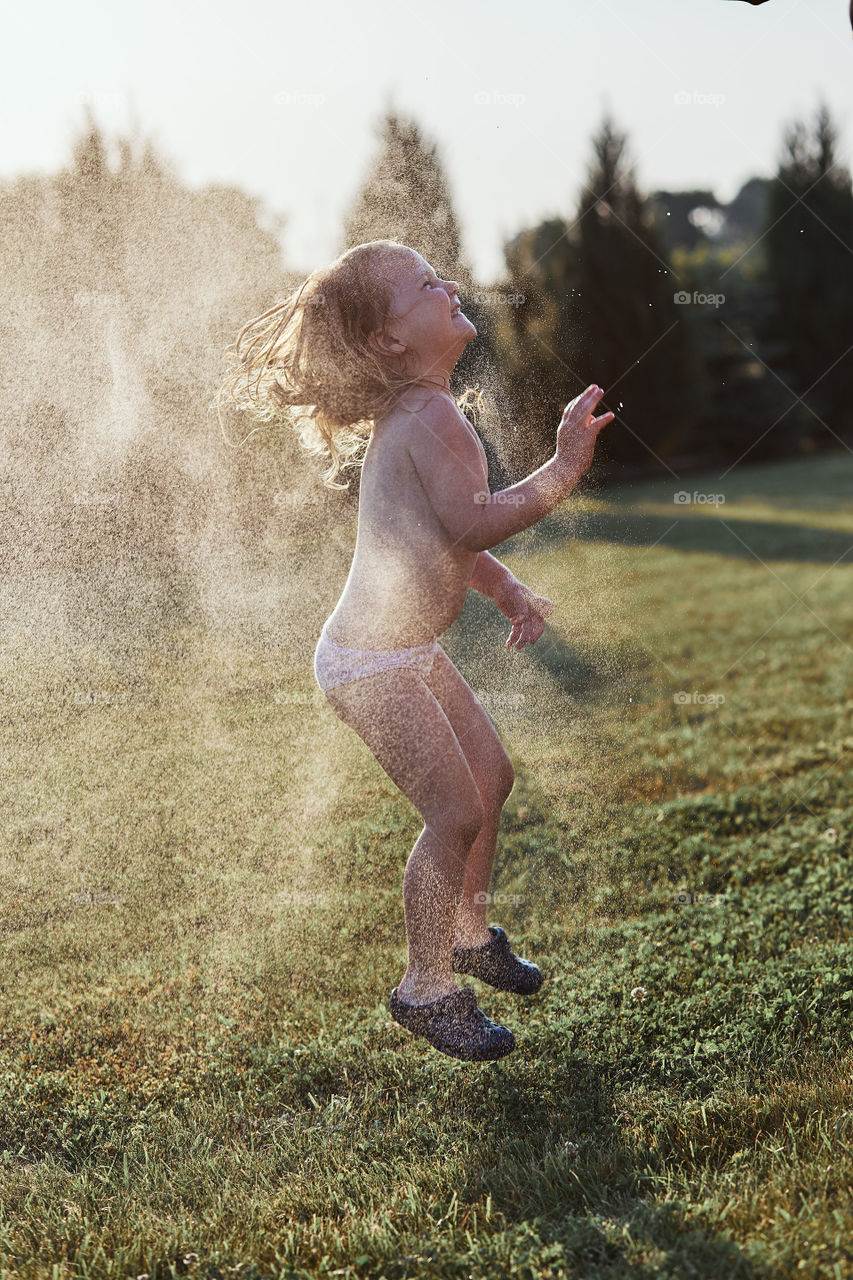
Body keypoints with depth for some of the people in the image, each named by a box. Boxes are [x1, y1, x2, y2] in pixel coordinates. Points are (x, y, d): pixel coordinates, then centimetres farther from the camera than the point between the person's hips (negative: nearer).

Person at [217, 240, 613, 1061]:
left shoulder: (415, 415, 11)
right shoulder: (433, 418, -22)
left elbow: (450, 537, 20)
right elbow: (472, 524, -37)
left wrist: (509, 591, 7)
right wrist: (562, 471, -33)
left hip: (411, 650, 11)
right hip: (371, 663, -11)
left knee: (491, 777, 19)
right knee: (456, 814, -7)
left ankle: (468, 932, 40)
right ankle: (425, 989, 12)